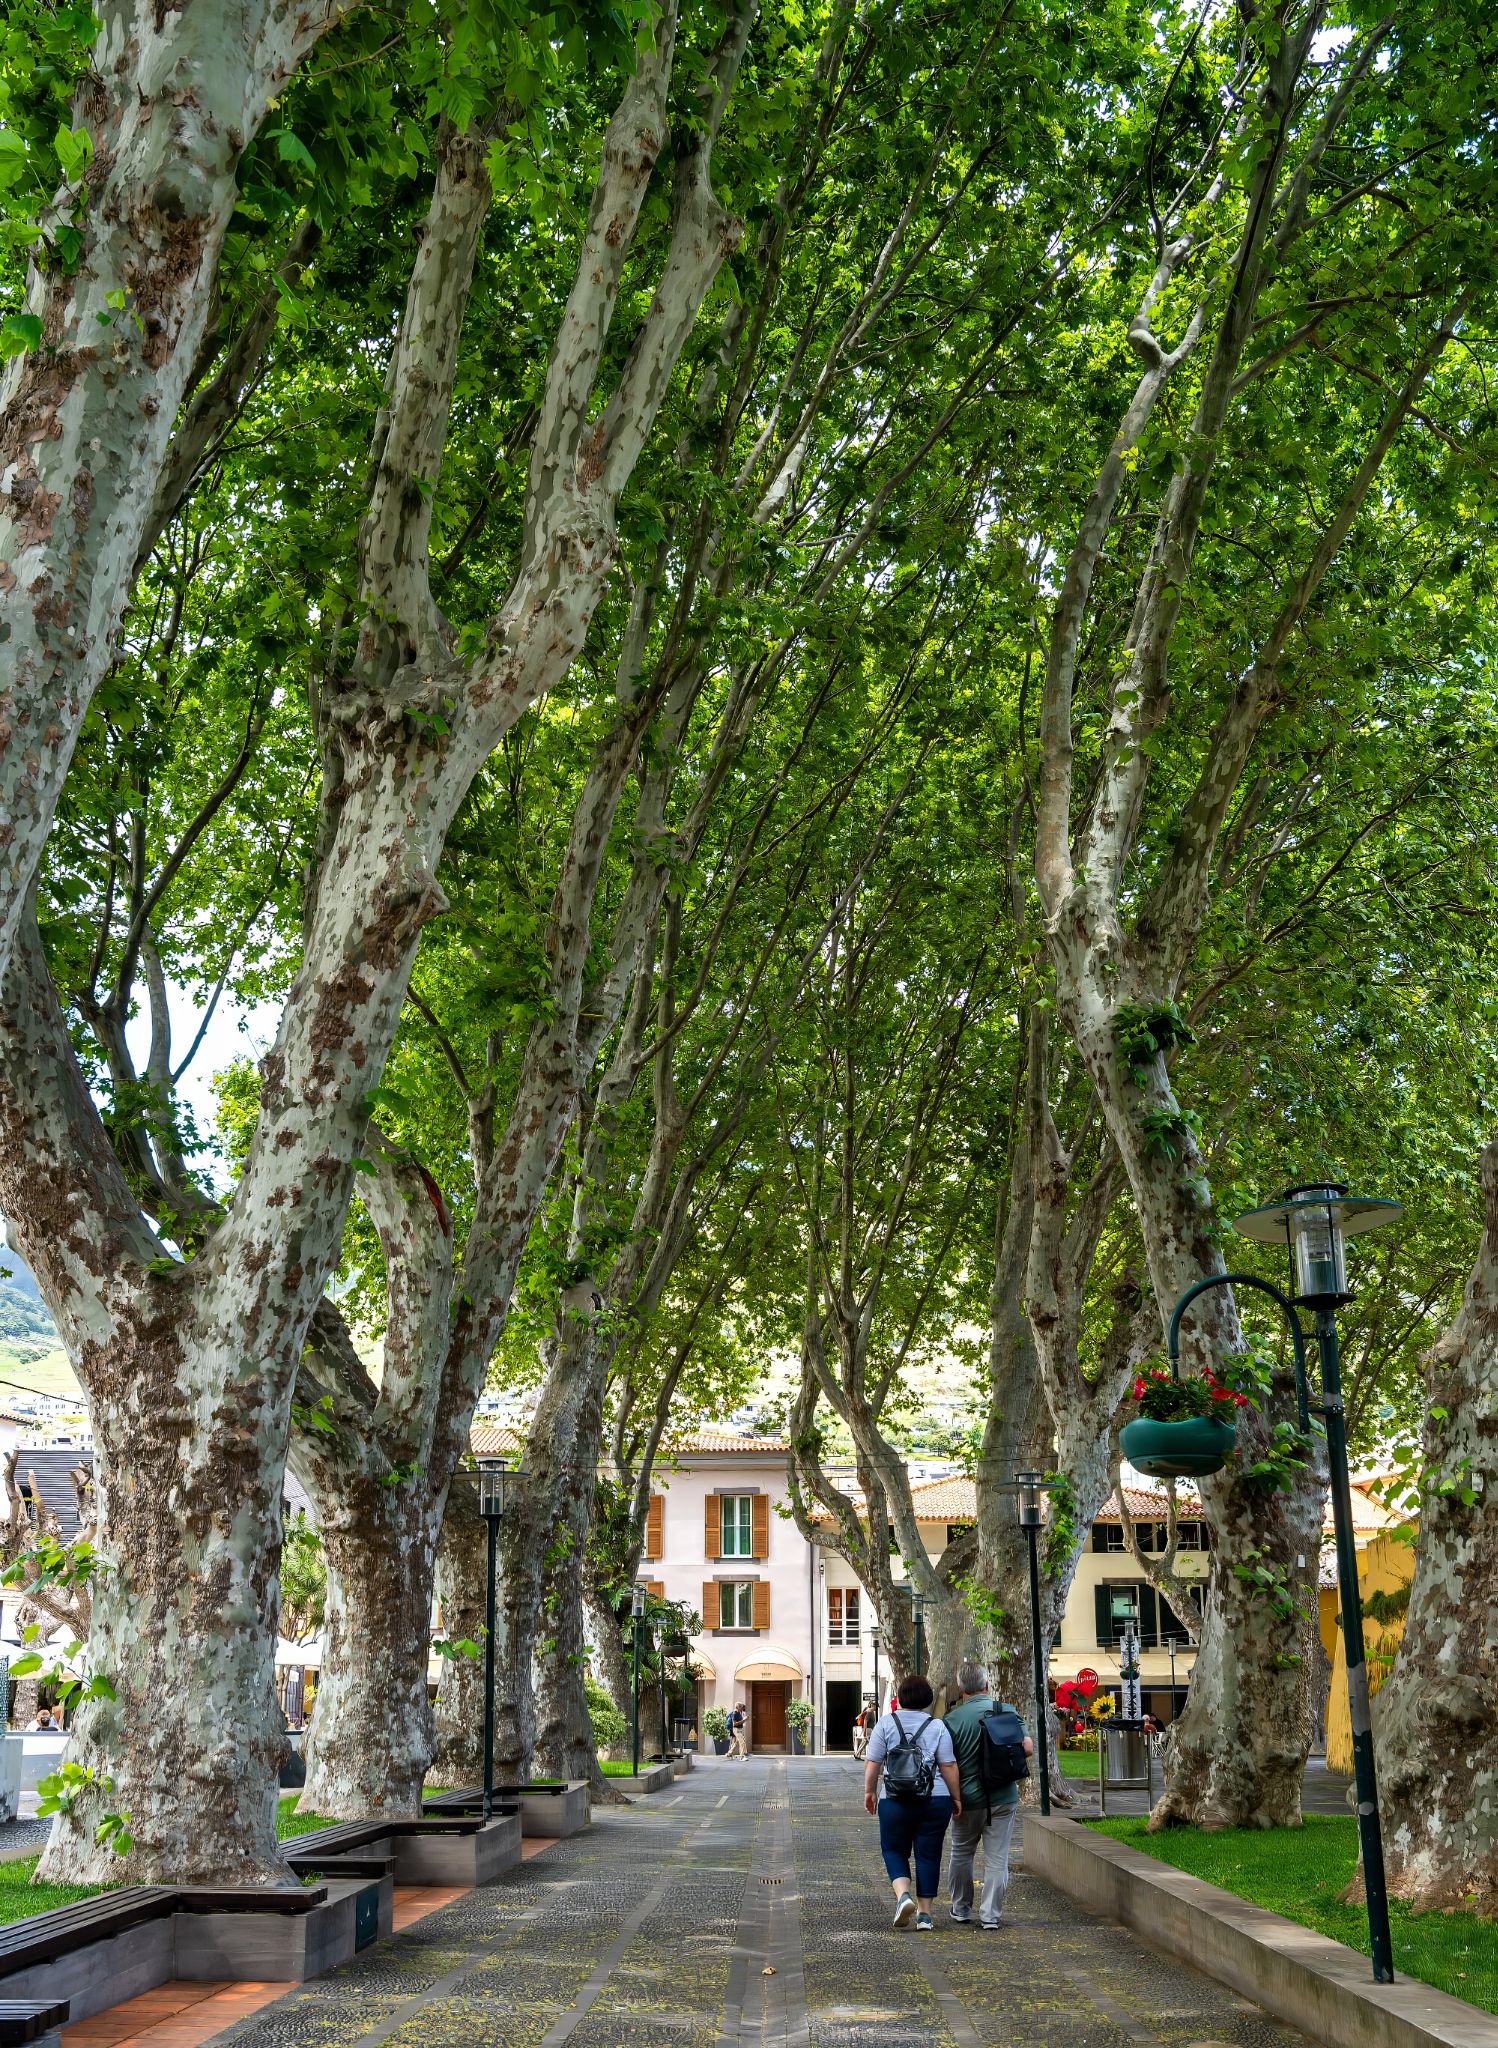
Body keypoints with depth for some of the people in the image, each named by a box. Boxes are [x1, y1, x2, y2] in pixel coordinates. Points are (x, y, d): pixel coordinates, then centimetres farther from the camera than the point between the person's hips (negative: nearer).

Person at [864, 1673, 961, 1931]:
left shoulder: (885, 1723, 0)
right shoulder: (937, 1726, 1)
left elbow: (873, 1762, 0)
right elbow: (949, 1766, -1)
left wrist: (869, 1792, 11)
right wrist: (956, 1797, 8)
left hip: (895, 1801, -1)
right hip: (935, 1800, 1)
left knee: (894, 1850, 14)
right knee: (928, 1854, 9)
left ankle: (903, 1894, -9)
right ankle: (925, 1913, 10)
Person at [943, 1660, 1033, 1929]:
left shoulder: (953, 1719, -10)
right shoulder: (1007, 1711, -5)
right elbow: (1028, 1749, -8)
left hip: (968, 1798, -1)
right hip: (1003, 1798, 1)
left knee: (961, 1854, 18)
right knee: (997, 1857, 8)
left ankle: (961, 1909, 29)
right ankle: (990, 1914, 7)